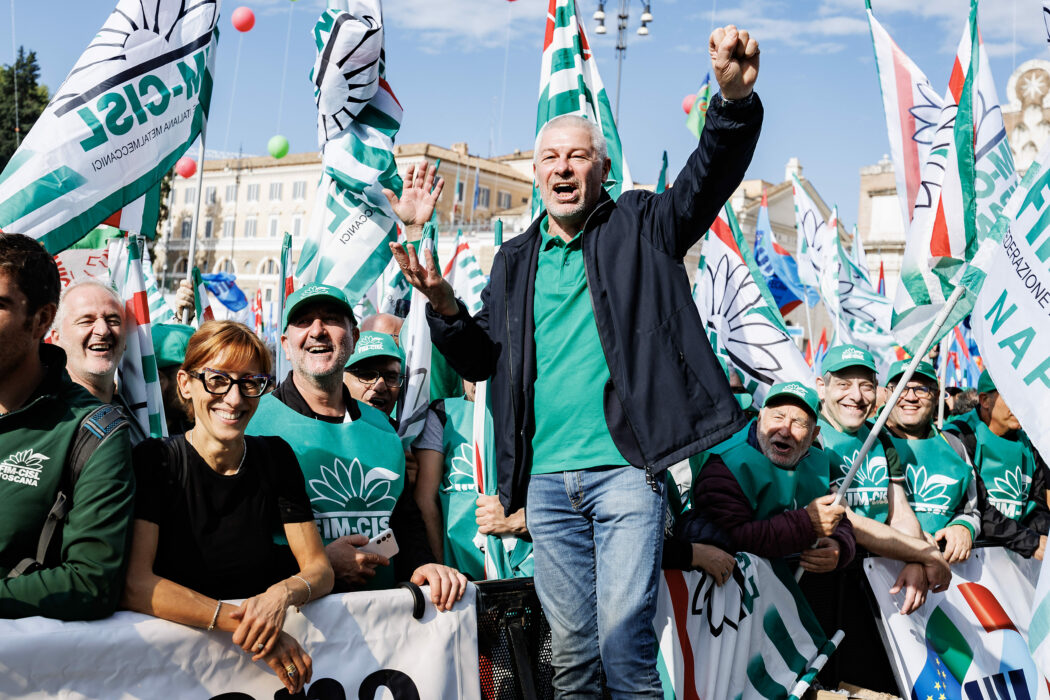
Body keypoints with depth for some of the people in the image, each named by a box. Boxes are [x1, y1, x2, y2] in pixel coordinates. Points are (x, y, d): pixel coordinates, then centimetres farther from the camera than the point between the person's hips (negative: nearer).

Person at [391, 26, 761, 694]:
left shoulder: (639, 226, 6)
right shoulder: (515, 259, 16)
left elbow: (712, 174, -10)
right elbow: (479, 361, 17)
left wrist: (736, 99, -29)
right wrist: (443, 306, -2)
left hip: (625, 467, -4)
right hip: (546, 478, 4)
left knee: (624, 633, -9)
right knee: (570, 646, 11)